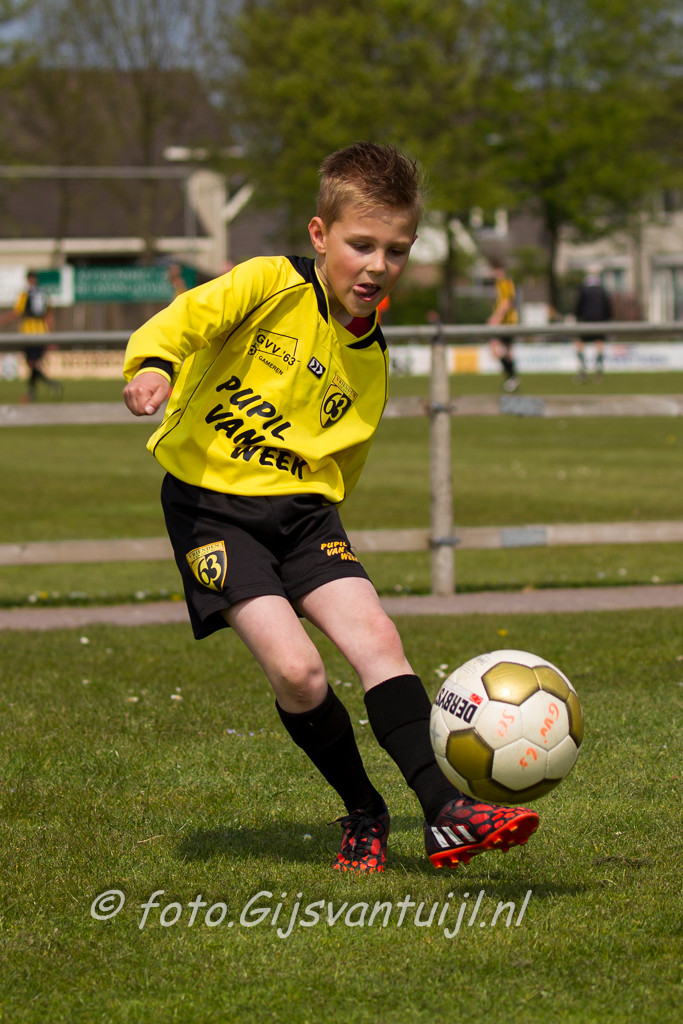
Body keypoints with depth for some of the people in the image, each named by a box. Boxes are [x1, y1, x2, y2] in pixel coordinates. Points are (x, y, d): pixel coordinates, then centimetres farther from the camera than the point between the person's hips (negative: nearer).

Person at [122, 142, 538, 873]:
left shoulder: (369, 360, 9)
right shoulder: (272, 286, -9)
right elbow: (190, 316, -24)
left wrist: (316, 518, 11)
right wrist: (154, 365, -44)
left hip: (302, 506, 5)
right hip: (212, 502, -5)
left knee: (376, 639, -14)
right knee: (296, 670, -17)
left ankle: (445, 815, -14)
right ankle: (363, 814, 5)